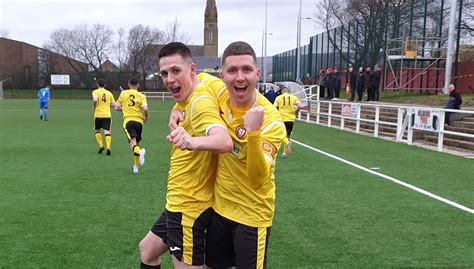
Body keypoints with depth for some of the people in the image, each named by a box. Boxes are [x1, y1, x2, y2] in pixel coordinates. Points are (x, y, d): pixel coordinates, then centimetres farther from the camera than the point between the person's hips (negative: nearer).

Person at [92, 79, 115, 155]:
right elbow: (113, 104, 11)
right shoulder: (109, 93, 12)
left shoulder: (95, 92, 1)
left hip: (98, 114, -2)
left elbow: (95, 100, -18)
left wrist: (94, 107, -1)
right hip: (107, 115, 2)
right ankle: (108, 147, -19)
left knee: (97, 130, 18)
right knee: (107, 132, -3)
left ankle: (101, 145, 8)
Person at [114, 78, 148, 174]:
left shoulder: (123, 93, 9)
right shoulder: (141, 95, 4)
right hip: (139, 120, 1)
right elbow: (145, 109, -11)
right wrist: (145, 118, 7)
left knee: (133, 142, -14)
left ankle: (140, 152, -50)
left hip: (128, 120, -1)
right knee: (137, 143, 15)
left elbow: (116, 108, 12)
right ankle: (136, 167, 21)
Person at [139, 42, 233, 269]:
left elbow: (225, 142, -43)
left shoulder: (200, 102, -24)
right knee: (147, 250, 26)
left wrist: (193, 142, -62)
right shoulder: (189, 100, 4)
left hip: (189, 208, -10)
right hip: (179, 204, 10)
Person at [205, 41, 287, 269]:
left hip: (252, 214, -5)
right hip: (219, 206, 6)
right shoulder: (220, 101, -9)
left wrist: (253, 133, -47)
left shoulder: (271, 120, -24)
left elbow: (258, 179, -32)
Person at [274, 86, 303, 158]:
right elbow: (300, 106, -8)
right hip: (291, 119, 2)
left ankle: (288, 142, -29)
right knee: (287, 135, 16)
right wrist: (295, 112, 8)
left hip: (282, 119, -2)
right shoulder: (294, 97, 5)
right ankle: (285, 153, 22)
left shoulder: (278, 98, 2)